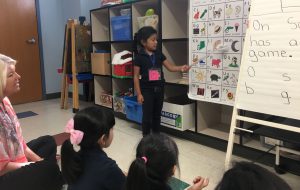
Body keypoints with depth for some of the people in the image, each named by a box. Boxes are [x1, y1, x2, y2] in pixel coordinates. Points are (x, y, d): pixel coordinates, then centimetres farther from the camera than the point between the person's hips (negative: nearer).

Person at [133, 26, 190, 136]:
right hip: (147, 90, -5)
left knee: (157, 115, 16)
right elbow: (136, 76, -8)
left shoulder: (159, 54, 4)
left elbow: (170, 67, 4)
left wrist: (181, 68, -16)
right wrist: (139, 94, -11)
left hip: (159, 89, 5)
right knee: (147, 116, 2)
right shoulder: (139, 57, -10)